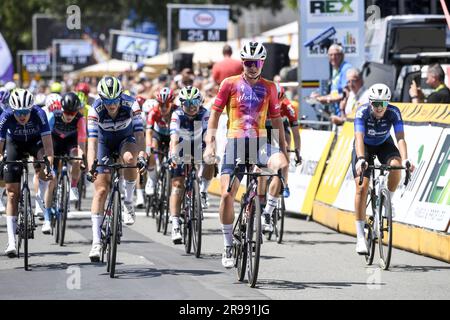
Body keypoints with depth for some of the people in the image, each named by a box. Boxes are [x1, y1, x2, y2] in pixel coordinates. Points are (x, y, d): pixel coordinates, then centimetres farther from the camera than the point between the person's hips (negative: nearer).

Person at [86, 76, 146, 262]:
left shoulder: (130, 105, -29)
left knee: (129, 158, -36)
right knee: (101, 190, -10)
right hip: (105, 143, 0)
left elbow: (139, 134, -34)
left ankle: (128, 202, -12)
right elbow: (92, 141, -34)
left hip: (126, 140, 0)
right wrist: (91, 167, -46)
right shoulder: (96, 110, -28)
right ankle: (96, 242, -7)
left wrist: (142, 155, -51)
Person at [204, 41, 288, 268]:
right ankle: (228, 246, 2)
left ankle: (268, 211, -11)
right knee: (227, 194, -11)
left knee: (281, 165, -32)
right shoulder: (230, 84, 4)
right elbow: (215, 114, 5)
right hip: (236, 142, -1)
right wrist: (210, 143, -5)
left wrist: (283, 149, 11)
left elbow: (276, 120, 15)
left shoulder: (268, 88, 10)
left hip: (260, 142, 1)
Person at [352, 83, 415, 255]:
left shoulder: (394, 112, -27)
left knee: (396, 165, -32)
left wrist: (405, 160, -50)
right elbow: (359, 138, -41)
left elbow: (400, 138, -34)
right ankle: (360, 237, -11)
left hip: (384, 144, 1)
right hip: (365, 146, -1)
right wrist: (361, 160, -58)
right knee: (362, 187, -15)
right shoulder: (362, 112, -31)